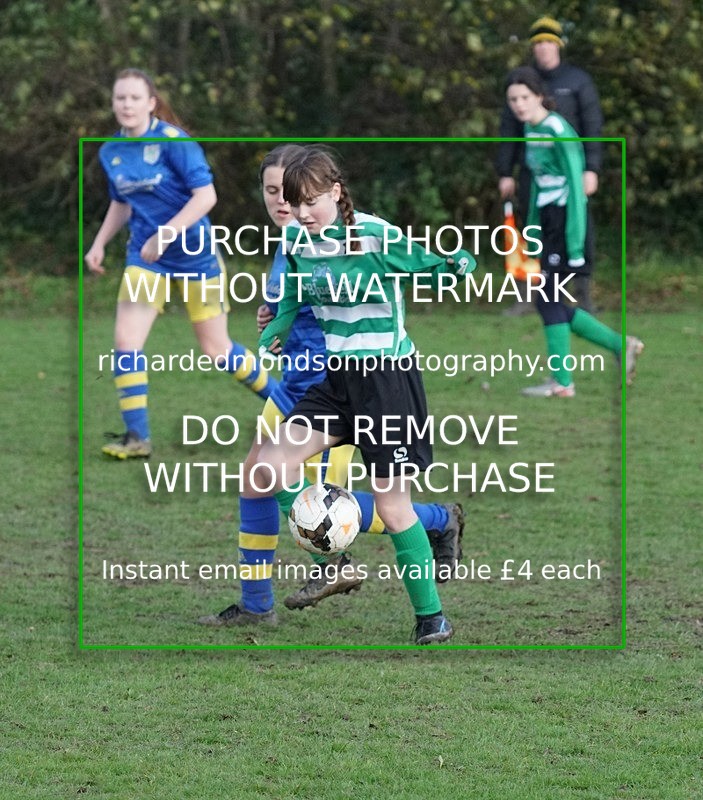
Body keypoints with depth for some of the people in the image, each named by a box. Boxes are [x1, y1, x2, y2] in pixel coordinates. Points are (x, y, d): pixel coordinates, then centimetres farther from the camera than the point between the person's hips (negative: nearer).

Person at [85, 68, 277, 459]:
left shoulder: (174, 141, -16)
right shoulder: (111, 152, 3)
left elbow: (206, 195, -23)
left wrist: (164, 235, -28)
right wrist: (99, 244, 8)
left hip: (194, 253, -5)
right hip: (145, 256, 5)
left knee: (216, 348, 3)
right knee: (126, 342, -10)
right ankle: (137, 437, -4)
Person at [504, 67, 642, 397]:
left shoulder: (557, 132, -16)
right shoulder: (530, 130, 9)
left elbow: (576, 187, -19)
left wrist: (575, 246, -22)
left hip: (566, 219, -9)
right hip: (548, 222, 9)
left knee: (548, 300, -5)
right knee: (549, 303, 9)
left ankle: (561, 382, 3)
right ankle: (621, 345, 18)